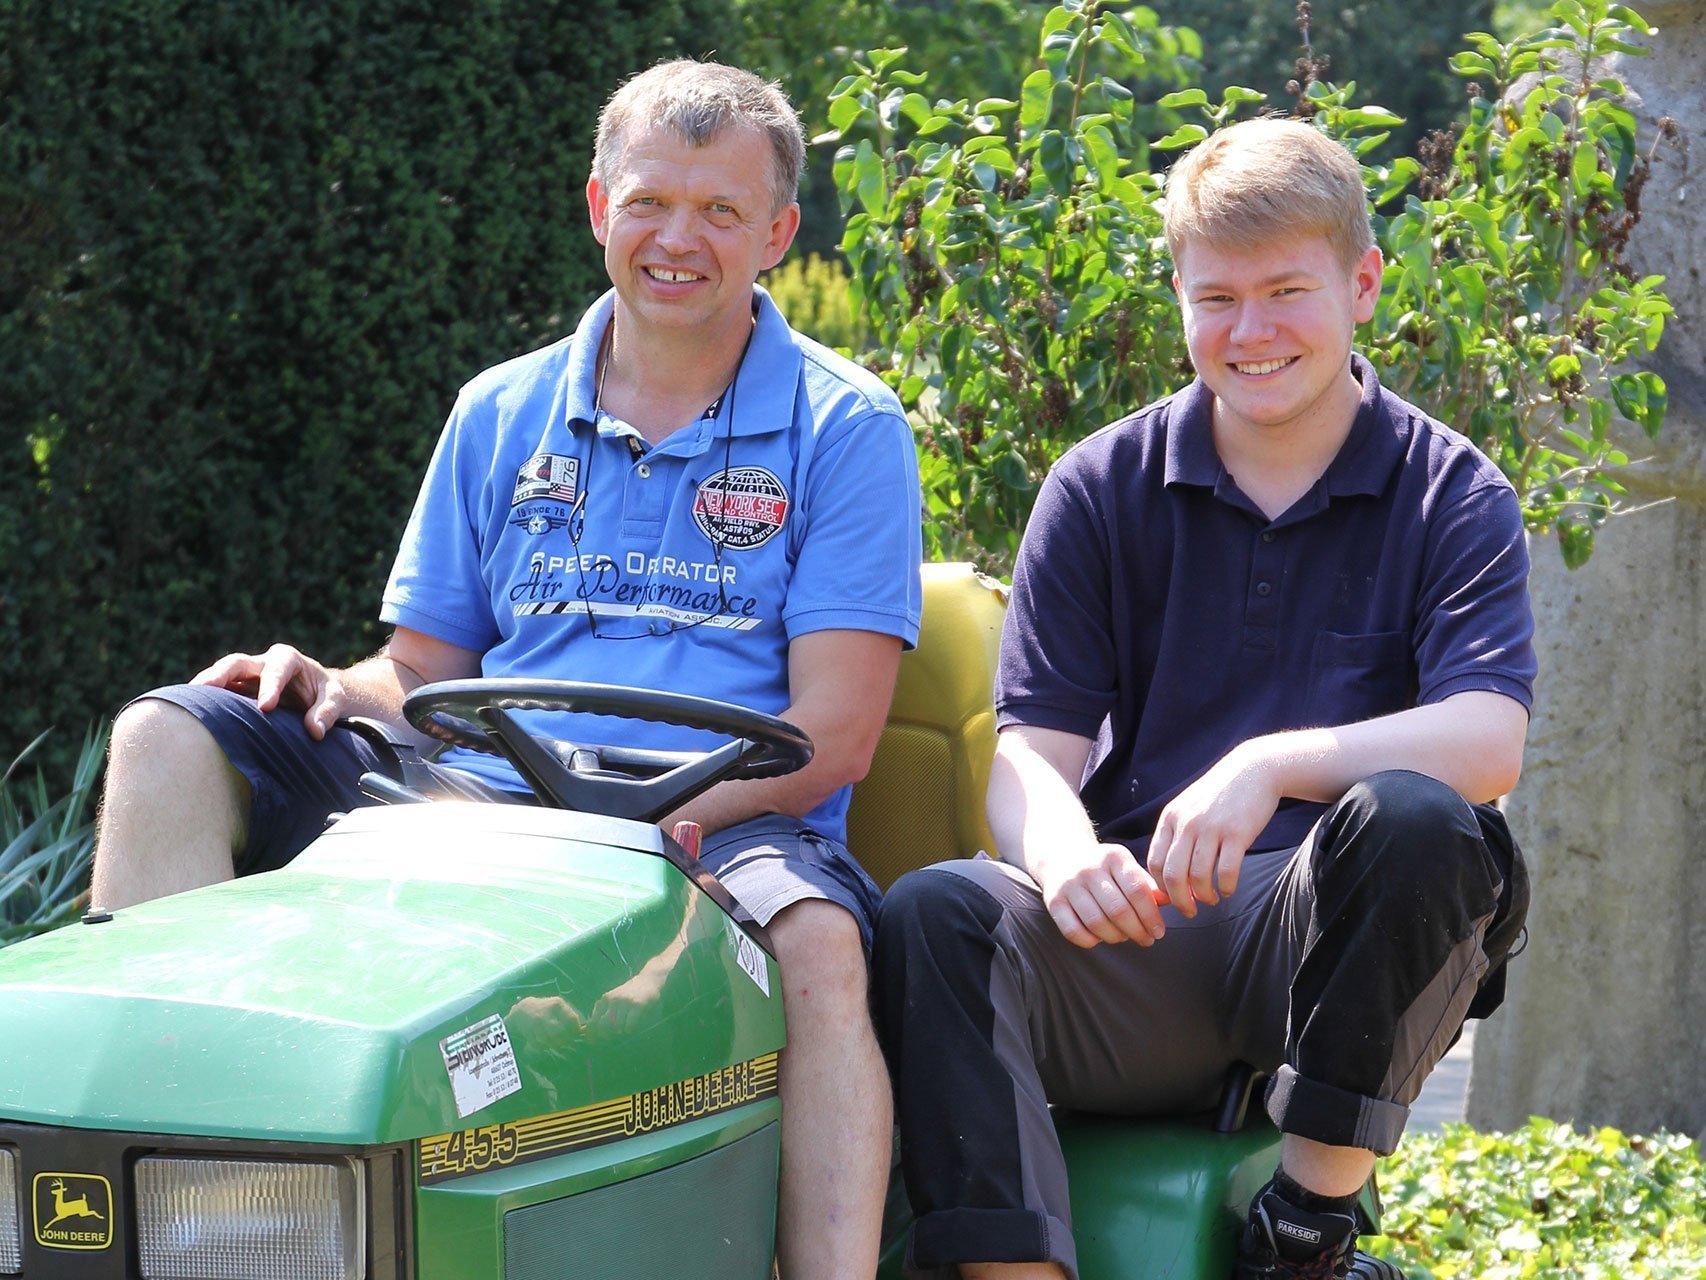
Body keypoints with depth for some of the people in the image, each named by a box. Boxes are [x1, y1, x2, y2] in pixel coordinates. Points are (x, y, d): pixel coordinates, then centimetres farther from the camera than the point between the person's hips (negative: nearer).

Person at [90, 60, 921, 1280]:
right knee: (171, 738, -13)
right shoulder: (503, 415, 18)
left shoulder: (844, 427, 6)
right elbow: (424, 669, 18)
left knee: (820, 941, -39)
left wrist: (668, 808, -21)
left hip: (728, 822, -4)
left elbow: (837, 727, -4)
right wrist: (340, 691, -6)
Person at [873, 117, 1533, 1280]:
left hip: (1349, 952, -1)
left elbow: (1488, 743, -12)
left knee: (1410, 819, -34)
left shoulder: (1450, 495, 5)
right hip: (1142, 932, 1)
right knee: (936, 914, -27)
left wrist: (1275, 766, -30)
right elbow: (1032, 750, 3)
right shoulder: (1102, 490, 11)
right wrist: (1067, 853, -23)